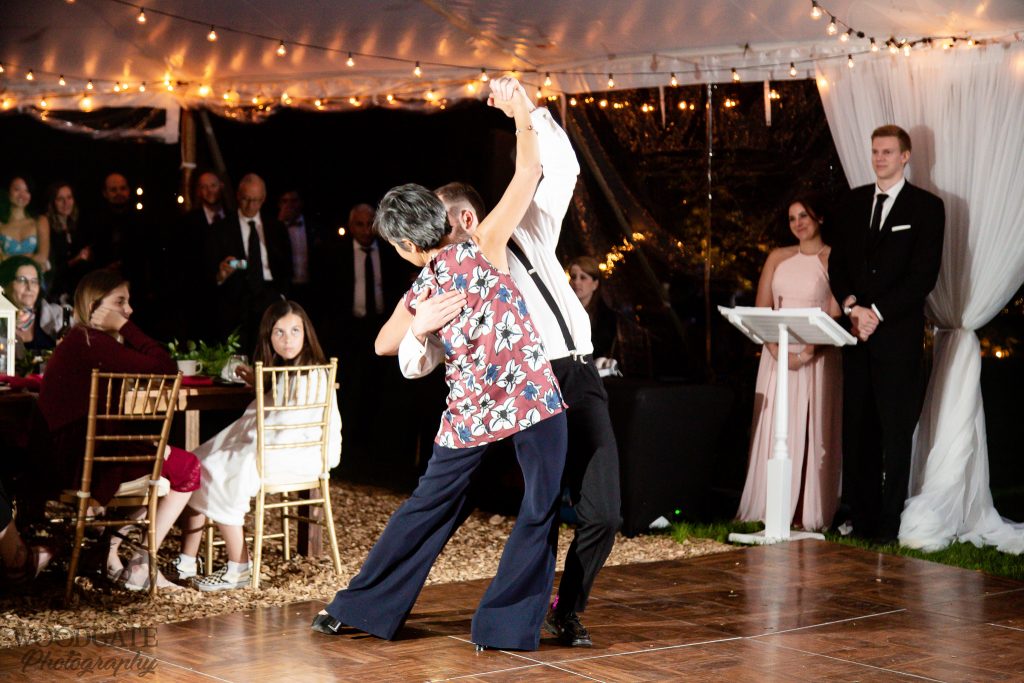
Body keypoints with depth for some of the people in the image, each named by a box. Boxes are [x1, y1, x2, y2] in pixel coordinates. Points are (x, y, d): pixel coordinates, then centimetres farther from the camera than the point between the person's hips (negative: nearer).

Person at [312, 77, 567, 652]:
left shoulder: (418, 297, 5)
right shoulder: (482, 251, -4)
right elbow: (529, 170, -4)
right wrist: (521, 113, 6)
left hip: (470, 411, 4)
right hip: (534, 397, -4)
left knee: (430, 506, 17)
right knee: (540, 510, 7)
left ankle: (360, 608, 25)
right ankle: (507, 625, 8)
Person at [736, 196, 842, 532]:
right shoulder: (778, 258, 13)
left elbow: (835, 314, -7)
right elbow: (760, 310, 7)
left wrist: (808, 353, -19)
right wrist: (776, 350, -9)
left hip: (816, 359, -4)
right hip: (776, 355, 4)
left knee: (810, 432, -4)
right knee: (773, 431, 1)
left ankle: (809, 512, -1)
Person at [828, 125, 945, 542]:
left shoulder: (927, 207, 0)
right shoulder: (854, 202, 15)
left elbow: (924, 274, -7)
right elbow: (837, 262, 12)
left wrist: (877, 313, -12)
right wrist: (852, 306, -5)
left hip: (898, 333, -4)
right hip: (857, 333, 4)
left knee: (895, 428, -3)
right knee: (856, 427, 3)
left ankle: (889, 524, 0)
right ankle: (860, 518, 7)